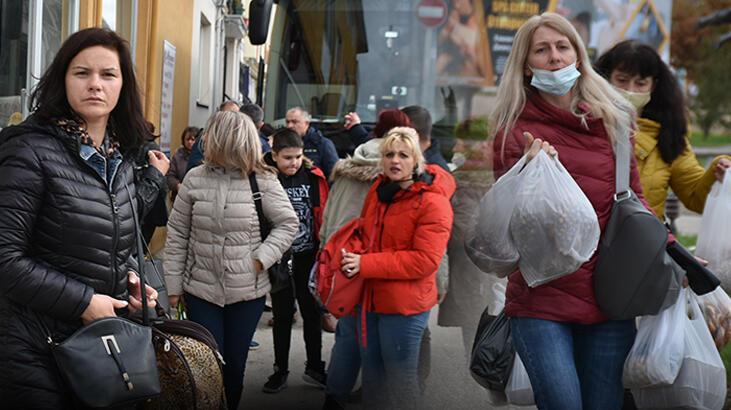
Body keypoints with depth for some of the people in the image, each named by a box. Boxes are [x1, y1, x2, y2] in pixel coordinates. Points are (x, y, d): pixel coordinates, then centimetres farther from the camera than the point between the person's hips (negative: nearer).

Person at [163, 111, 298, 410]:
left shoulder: (263, 181, -7)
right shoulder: (195, 178, -2)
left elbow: (288, 223, 1)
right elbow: (177, 234, 3)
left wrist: (262, 258, -12)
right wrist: (173, 284, 2)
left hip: (248, 291, -1)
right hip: (201, 289, 1)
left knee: (235, 364, 11)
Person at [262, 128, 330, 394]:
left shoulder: (314, 176, -4)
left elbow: (324, 216, 3)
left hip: (309, 258, 2)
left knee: (312, 313, 11)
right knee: (282, 315, 11)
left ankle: (315, 368, 25)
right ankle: (280, 370, 23)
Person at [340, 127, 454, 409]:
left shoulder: (432, 202, -16)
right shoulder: (378, 190, 7)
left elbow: (425, 260, -23)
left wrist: (366, 264, -22)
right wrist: (352, 255, 2)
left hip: (405, 305, -7)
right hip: (370, 298, 7)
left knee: (399, 377, 6)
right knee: (372, 374, 19)